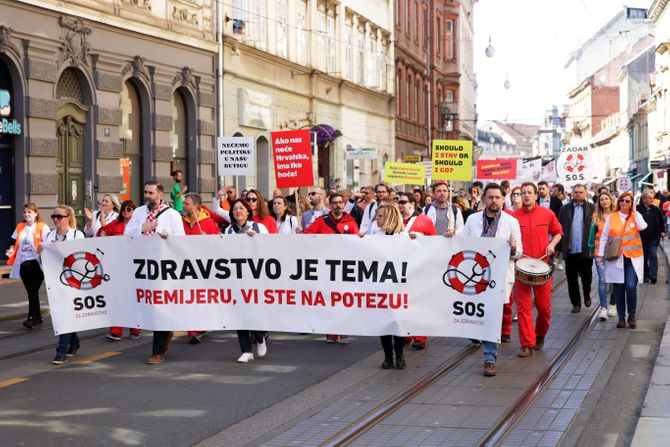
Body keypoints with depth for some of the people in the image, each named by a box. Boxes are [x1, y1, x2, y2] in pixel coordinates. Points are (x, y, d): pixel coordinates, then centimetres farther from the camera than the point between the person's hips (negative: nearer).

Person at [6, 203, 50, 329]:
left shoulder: (43, 227, -3)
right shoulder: (20, 227, 13)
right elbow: (15, 243, 18)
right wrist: (12, 250, -2)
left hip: (36, 263, -5)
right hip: (23, 264, 5)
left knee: (33, 291, -9)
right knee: (31, 291, 10)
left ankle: (32, 318, -9)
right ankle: (38, 316, 19)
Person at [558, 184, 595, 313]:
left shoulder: (592, 208, 2)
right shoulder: (565, 209, 6)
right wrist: (558, 248, -1)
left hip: (586, 250, -1)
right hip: (570, 250, 1)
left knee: (586, 276, 8)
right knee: (571, 278, 4)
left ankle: (587, 295, 34)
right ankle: (576, 303, 13)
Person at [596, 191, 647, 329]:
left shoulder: (636, 216, 7)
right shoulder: (611, 217, 5)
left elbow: (642, 227, -15)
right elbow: (604, 237, 8)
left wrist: (635, 211, -6)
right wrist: (600, 254, 2)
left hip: (633, 258, -1)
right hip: (616, 258, 1)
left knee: (631, 287, -10)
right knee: (618, 288, 3)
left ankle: (632, 316, 8)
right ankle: (621, 317, 15)